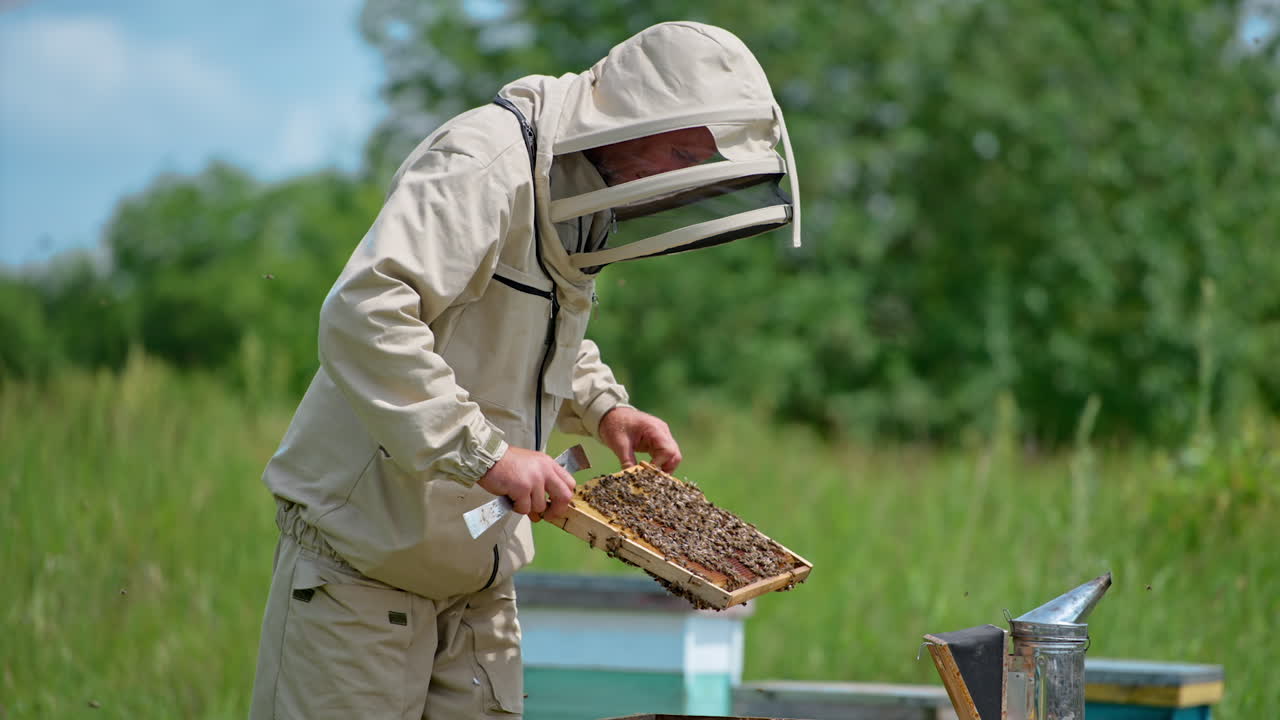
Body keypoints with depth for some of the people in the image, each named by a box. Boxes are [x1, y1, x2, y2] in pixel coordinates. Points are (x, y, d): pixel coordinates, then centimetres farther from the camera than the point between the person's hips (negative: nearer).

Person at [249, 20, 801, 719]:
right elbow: (363, 314, -33)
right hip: (363, 550, -9)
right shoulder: (484, 166, -20)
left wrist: (603, 407, 9)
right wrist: (485, 453, -35)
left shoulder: (571, 196, 10)